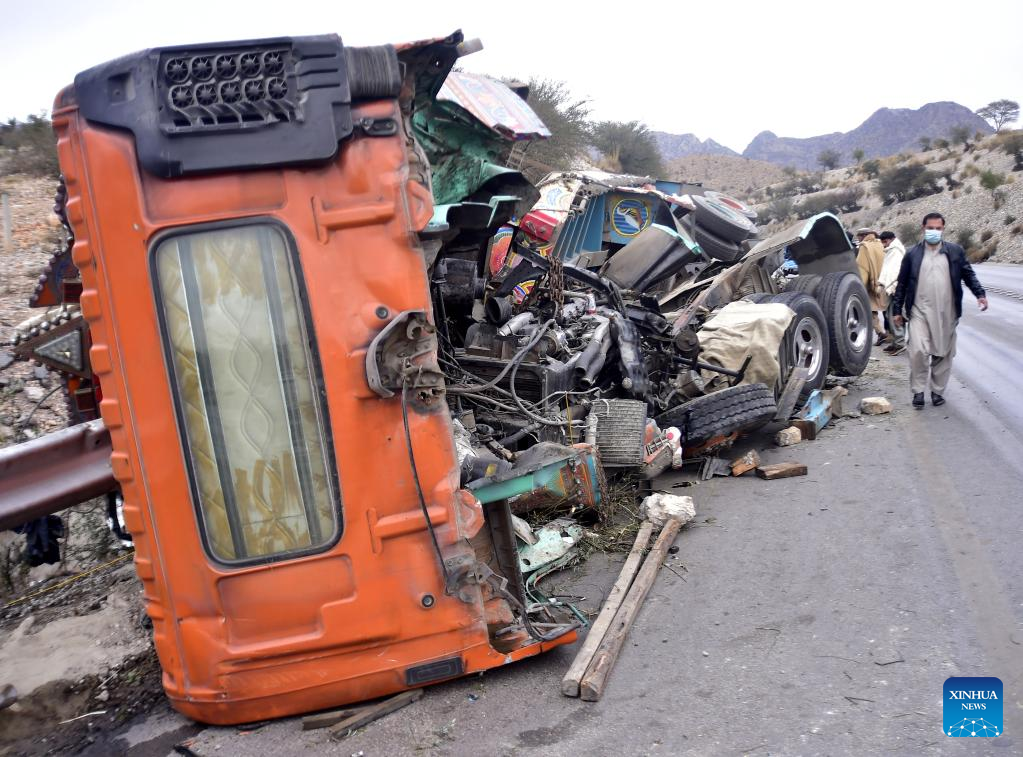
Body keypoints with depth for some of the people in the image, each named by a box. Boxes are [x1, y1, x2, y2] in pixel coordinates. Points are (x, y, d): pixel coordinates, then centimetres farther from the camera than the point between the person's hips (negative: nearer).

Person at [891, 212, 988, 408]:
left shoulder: (955, 252, 7)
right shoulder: (912, 254, 5)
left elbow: (969, 275, 12)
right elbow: (902, 284, 8)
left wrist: (980, 294, -3)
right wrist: (897, 310, 7)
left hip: (946, 312, 2)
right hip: (919, 311, -2)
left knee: (943, 354, 7)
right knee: (918, 351, -14)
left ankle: (938, 391, 21)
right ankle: (918, 390, -1)